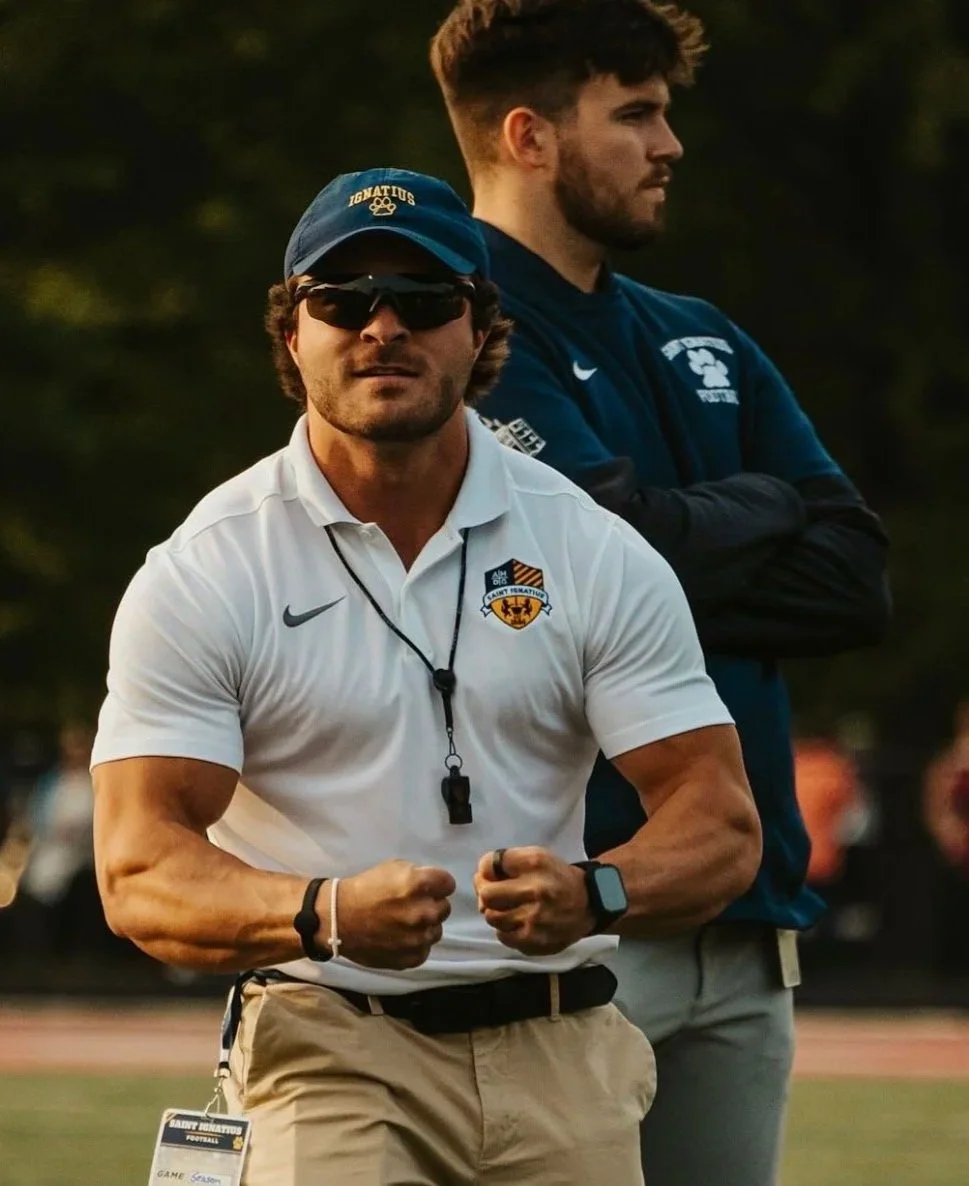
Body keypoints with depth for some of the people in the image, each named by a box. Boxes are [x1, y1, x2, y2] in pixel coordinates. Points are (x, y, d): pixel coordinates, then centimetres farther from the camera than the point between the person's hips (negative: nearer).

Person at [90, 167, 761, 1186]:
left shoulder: (596, 555, 5)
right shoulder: (201, 576, -1)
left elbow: (720, 824, 0)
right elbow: (141, 873, -9)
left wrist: (592, 895, -23)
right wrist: (326, 913, -29)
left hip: (561, 1058, 3)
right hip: (328, 1044, -2)